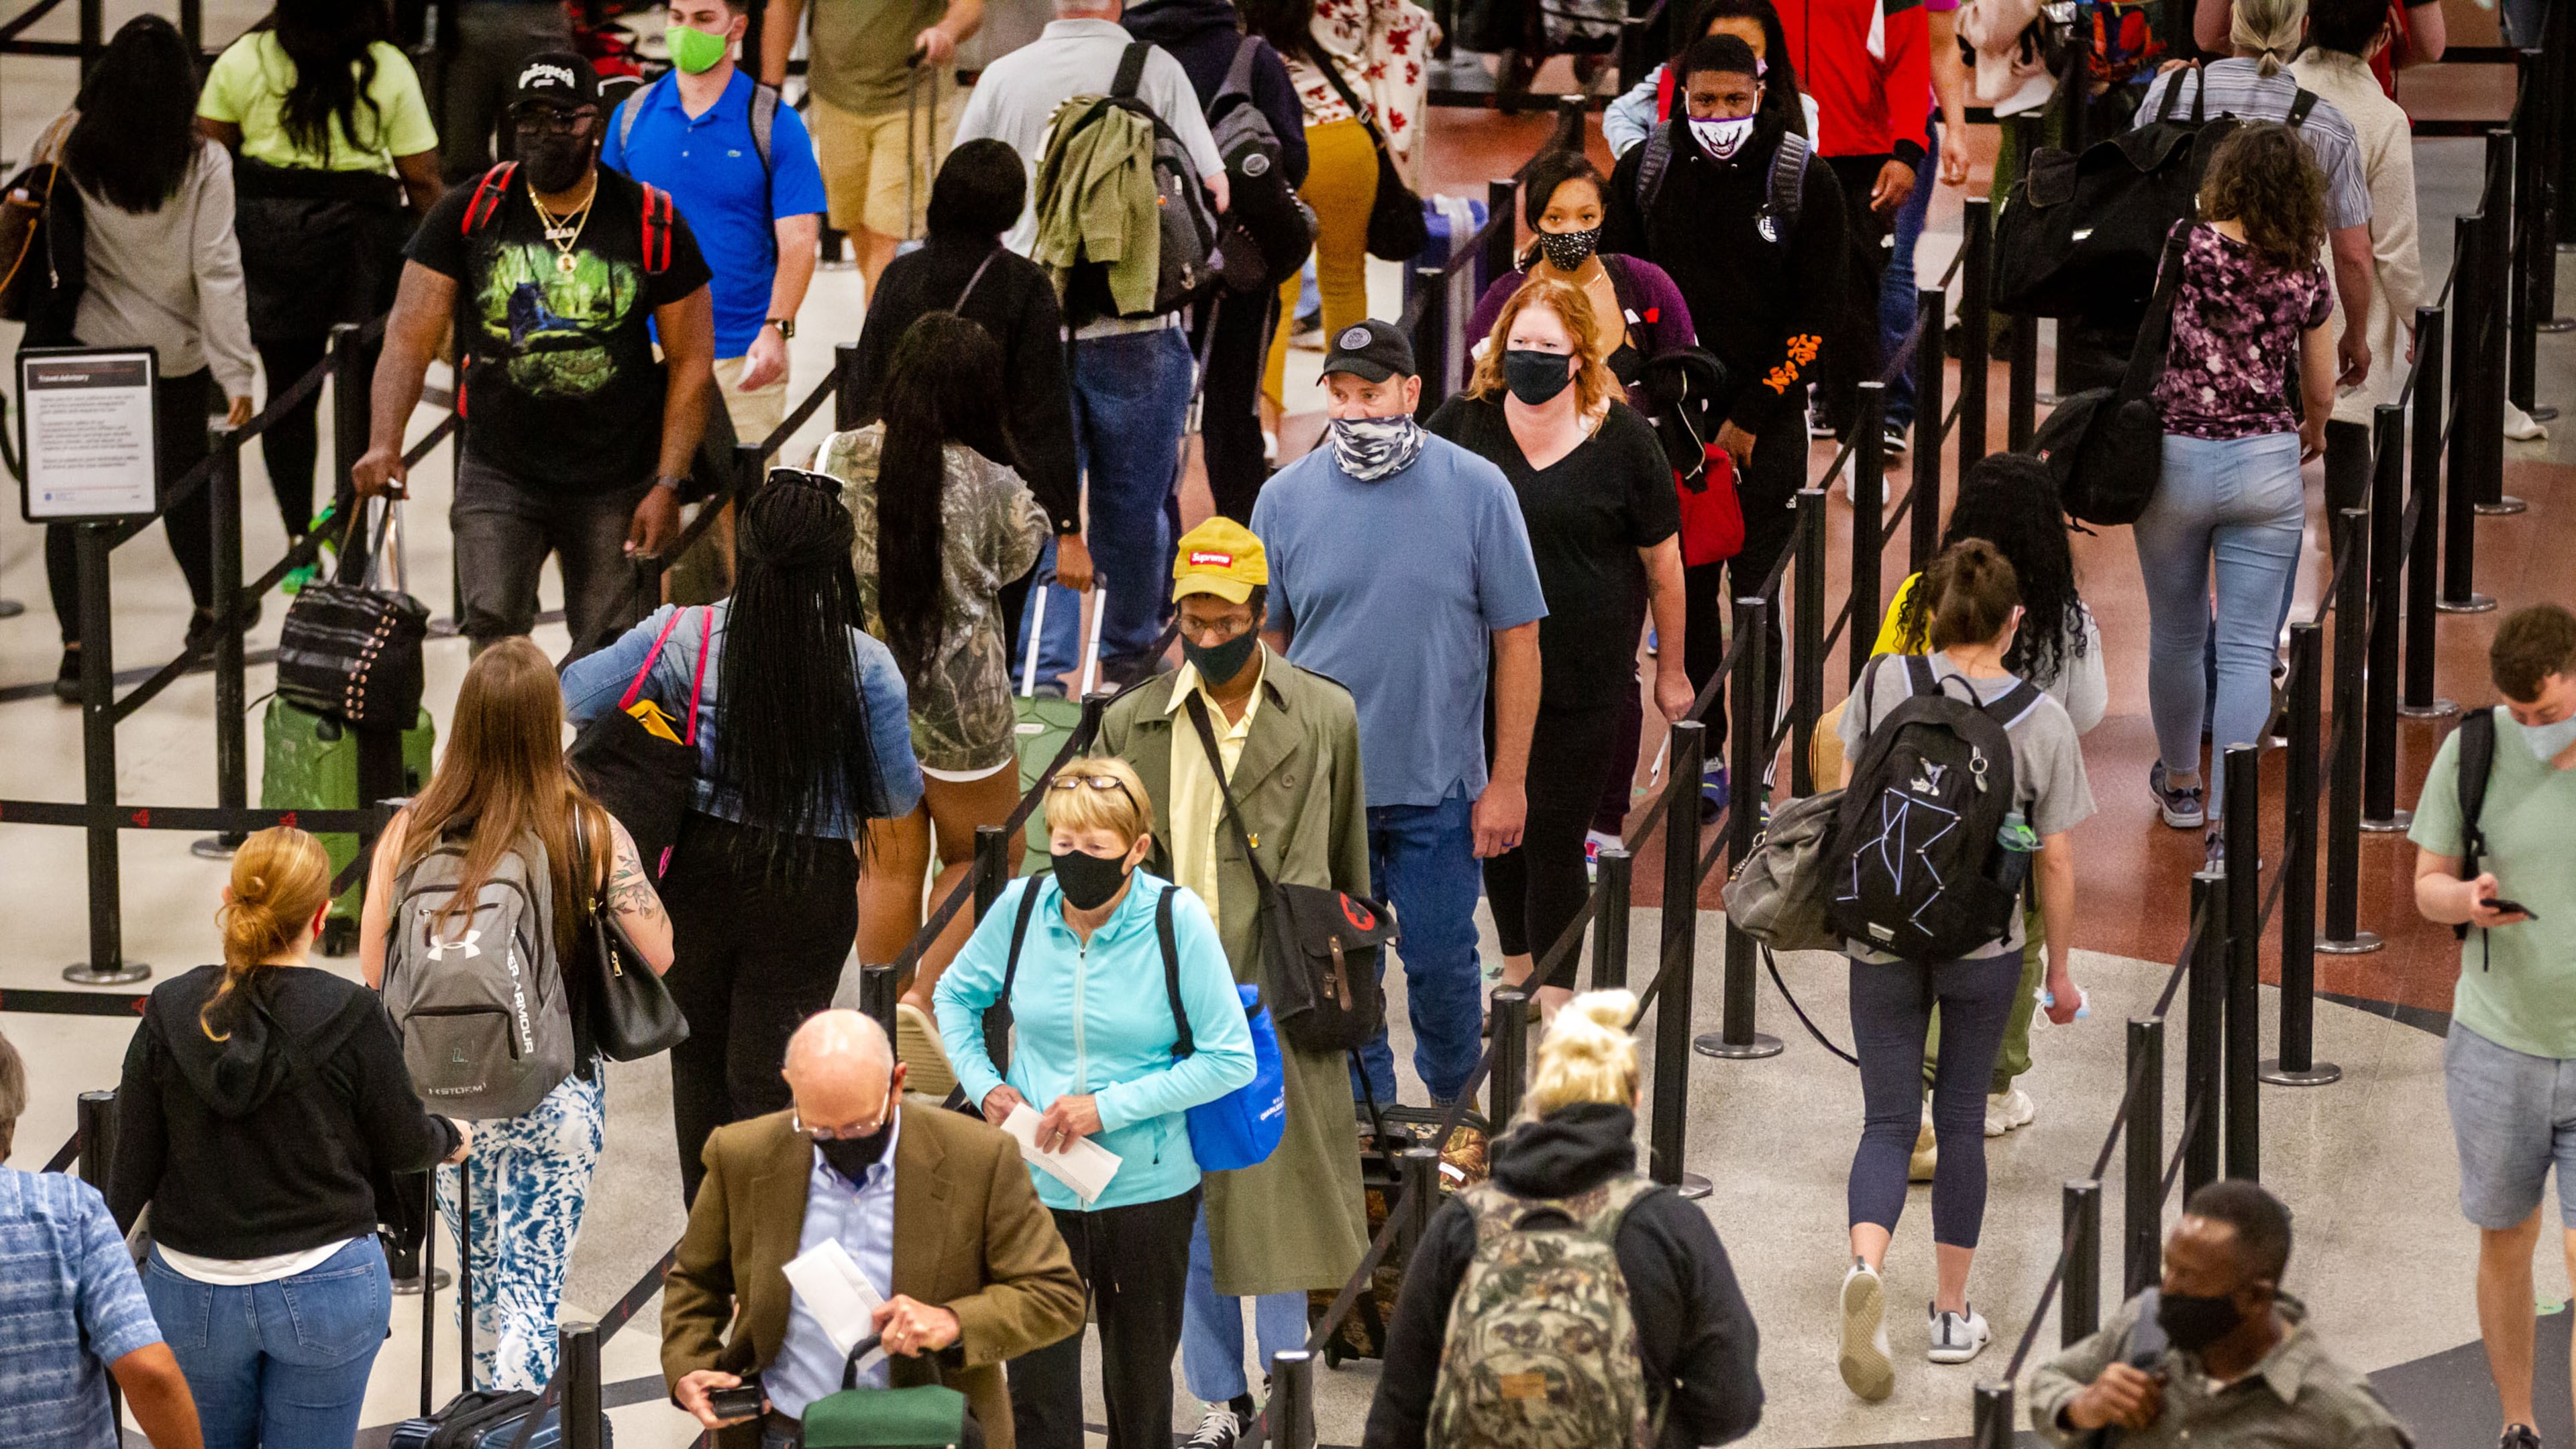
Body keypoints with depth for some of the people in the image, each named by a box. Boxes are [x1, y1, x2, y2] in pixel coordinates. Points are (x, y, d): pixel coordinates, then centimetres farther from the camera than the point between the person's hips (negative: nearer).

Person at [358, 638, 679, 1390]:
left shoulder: (410, 833, -10)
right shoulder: (591, 833, -13)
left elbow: (373, 973, -3)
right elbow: (662, 955, -7)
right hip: (557, 1095, -2)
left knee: (483, 1275, 23)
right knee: (532, 1290, 5)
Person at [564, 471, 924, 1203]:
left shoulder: (687, 637, -12)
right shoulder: (866, 665, -14)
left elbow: (575, 695, -6)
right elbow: (898, 797, -6)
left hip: (702, 872, 2)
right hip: (812, 888, -1)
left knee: (700, 1059, 21)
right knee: (768, 1073, 8)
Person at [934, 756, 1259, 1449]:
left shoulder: (1176, 919, -14)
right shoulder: (1022, 906, -6)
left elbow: (1230, 1058, -12)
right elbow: (956, 995, 14)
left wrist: (1111, 1107, -18)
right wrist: (984, 1085, -3)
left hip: (1146, 1187, -1)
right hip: (1035, 1185, 1)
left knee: (1140, 1386, 15)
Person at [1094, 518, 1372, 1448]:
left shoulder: (1325, 718, 2)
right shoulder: (1132, 725, 4)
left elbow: (1349, 867, 10)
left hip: (1281, 1002, -2)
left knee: (1278, 1197, -1)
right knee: (1187, 1207, 8)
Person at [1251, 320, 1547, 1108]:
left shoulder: (1477, 490, -6)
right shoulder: (1286, 497, -1)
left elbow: (1516, 639, -3)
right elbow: (1266, 640, 8)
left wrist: (1507, 780, -5)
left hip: (1441, 785, -1)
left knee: (1441, 958, 6)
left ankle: (1452, 1099, 31)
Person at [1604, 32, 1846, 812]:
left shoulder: (1806, 182, -6)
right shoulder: (1643, 172, 1)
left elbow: (1816, 315, -5)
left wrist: (1751, 420, -9)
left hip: (1766, 424, -2)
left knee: (1756, 593, -2)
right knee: (1689, 590, 5)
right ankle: (1705, 752, 15)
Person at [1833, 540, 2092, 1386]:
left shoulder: (1886, 682, -6)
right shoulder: (2043, 721, -6)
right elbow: (2055, 861, -3)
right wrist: (2060, 970, 8)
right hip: (1984, 944, 0)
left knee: (1888, 1120, 6)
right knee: (1960, 1117, 15)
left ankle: (1866, 1268, -22)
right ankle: (1951, 1314, 21)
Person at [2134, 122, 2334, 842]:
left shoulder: (2184, 245, -9)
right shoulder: (2304, 276, 0)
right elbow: (2320, 390, 12)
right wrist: (2312, 434, 33)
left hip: (2177, 458, -1)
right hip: (2266, 465, 1)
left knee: (2176, 637, 19)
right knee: (2248, 650, 0)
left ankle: (2180, 784, 39)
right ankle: (2231, 826, -8)